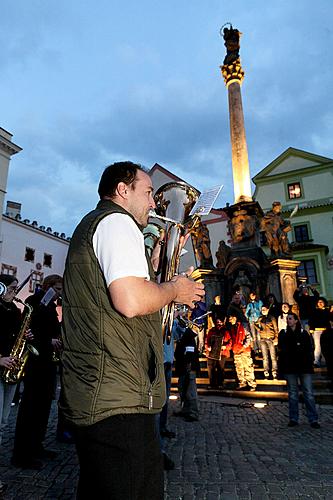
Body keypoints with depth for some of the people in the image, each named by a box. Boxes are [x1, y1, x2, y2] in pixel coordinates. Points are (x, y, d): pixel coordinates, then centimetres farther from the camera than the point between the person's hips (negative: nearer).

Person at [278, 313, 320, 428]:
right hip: (289, 367, 1)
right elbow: (280, 349, 8)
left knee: (309, 393, -2)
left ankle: (313, 419, 5)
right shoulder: (283, 333, 8)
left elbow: (310, 349, 4)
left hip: (304, 367, -1)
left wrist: (310, 363, -7)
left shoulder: (304, 333, 5)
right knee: (292, 393, 7)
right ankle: (293, 419, 14)